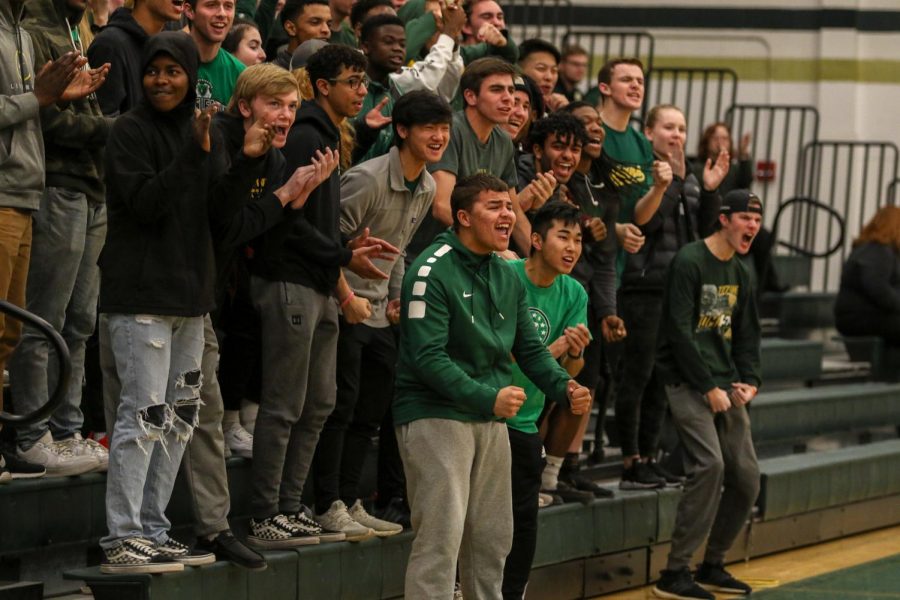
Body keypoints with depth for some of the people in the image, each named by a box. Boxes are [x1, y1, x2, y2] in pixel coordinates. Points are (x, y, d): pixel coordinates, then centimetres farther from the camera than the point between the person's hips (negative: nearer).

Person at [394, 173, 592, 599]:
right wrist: (488, 398, -27)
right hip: (434, 414, -8)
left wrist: (564, 388, -4)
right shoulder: (432, 272, -13)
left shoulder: (507, 277, 12)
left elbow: (529, 348, 15)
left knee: (492, 539, 12)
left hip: (490, 420, 8)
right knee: (441, 536, -12)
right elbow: (428, 358, -19)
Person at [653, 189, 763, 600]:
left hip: (725, 385, 8)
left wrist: (749, 381, 4)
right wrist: (709, 388, -16)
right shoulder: (689, 263, -10)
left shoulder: (740, 273, 15)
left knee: (746, 478, 4)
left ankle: (711, 567, 18)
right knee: (710, 464, -21)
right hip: (689, 382, -8)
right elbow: (680, 332, -16)